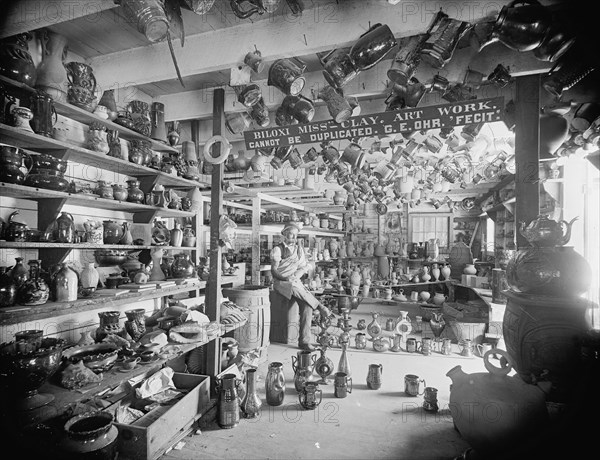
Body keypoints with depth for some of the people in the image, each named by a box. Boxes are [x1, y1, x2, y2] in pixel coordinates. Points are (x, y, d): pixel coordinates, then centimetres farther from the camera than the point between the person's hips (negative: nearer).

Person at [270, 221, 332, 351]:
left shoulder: (299, 249, 14)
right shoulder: (277, 249, -1)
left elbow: (304, 267, 10)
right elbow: (274, 270, -5)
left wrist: (296, 276, -9)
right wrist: (286, 278, -19)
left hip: (295, 281, 4)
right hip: (281, 282, -3)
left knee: (306, 305, -22)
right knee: (295, 288, -36)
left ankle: (304, 341, -21)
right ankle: (320, 307, -18)